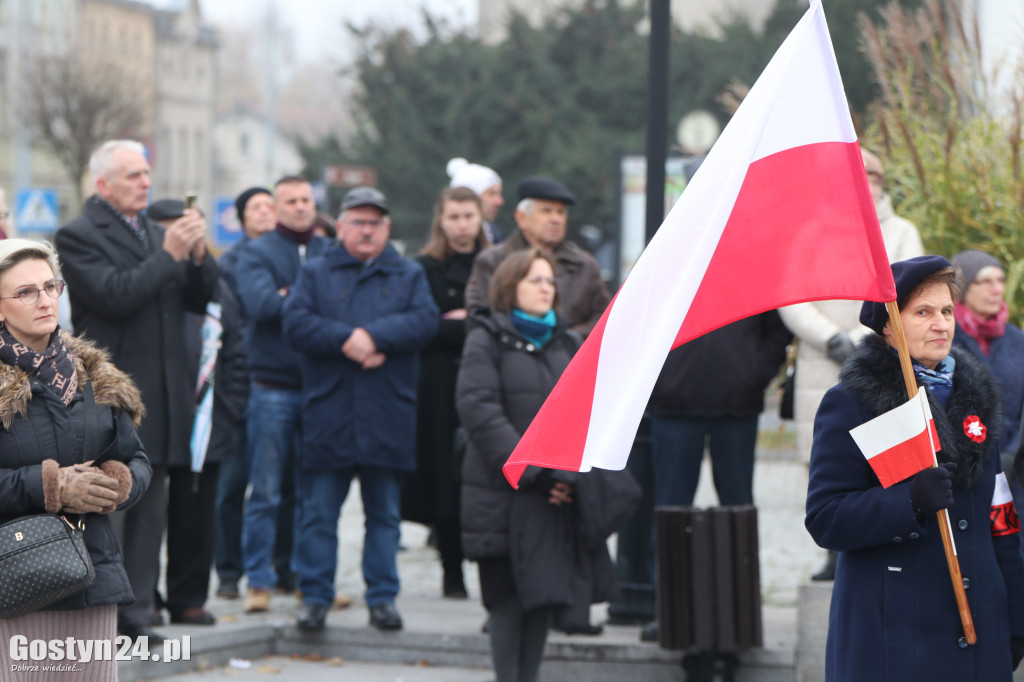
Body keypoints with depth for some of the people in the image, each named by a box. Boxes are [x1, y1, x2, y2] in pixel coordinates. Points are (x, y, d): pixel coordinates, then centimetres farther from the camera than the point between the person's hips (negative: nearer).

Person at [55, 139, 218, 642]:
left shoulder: (157, 233, 17)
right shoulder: (78, 236, -5)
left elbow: (199, 299, 14)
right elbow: (114, 295, -18)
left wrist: (198, 256, -4)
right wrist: (169, 256, -17)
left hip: (161, 400, 7)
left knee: (150, 511, 9)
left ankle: (136, 611, 14)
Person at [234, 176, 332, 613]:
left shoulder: (331, 254, 12)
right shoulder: (256, 253, 3)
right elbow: (260, 303, -14)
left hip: (319, 388, 3)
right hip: (272, 387, -3)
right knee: (266, 493, -3)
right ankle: (259, 581, 2)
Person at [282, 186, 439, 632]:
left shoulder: (409, 276, 13)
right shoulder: (316, 274, 10)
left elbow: (425, 322, -5)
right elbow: (296, 324, -5)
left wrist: (372, 336, -16)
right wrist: (347, 341, -17)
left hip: (388, 419, 1)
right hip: (327, 415, -1)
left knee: (385, 515, 7)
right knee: (318, 513, 1)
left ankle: (383, 599, 14)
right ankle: (315, 598, 8)